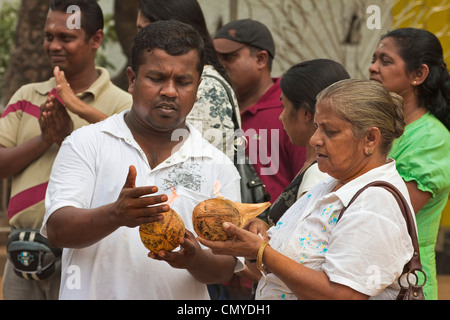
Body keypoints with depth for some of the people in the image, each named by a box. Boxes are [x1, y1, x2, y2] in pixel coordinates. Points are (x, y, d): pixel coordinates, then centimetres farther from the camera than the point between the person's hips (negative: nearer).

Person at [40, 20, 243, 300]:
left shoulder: (220, 168, 10)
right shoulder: (87, 143, 5)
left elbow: (225, 268, 8)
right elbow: (58, 229, -5)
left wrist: (195, 259, -13)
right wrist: (116, 215, -22)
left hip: (180, 298, 2)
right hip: (93, 294, -2)